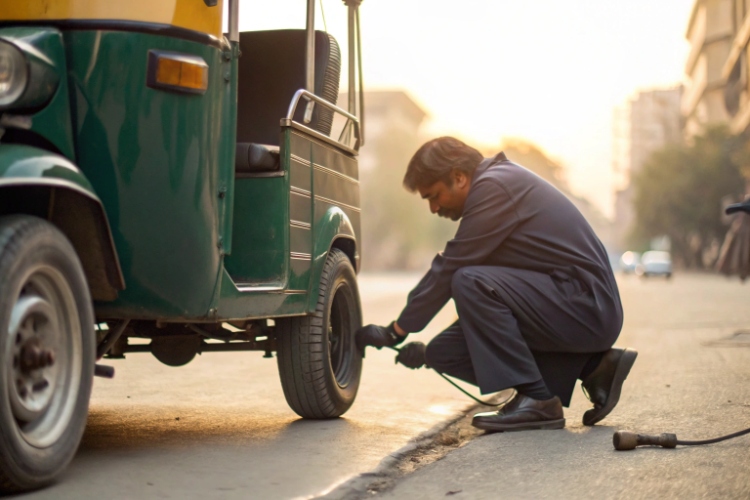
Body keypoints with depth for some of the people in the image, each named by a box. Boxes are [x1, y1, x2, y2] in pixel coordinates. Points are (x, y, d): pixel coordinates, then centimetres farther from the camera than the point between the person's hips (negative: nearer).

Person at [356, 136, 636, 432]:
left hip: (586, 306, -10)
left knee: (470, 283, -25)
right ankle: (591, 368, 8)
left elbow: (449, 269, -15)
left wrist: (395, 331, -6)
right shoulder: (494, 184, 16)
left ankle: (536, 401, -16)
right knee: (445, 352, 4)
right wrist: (428, 352, 18)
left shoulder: (495, 186, -14)